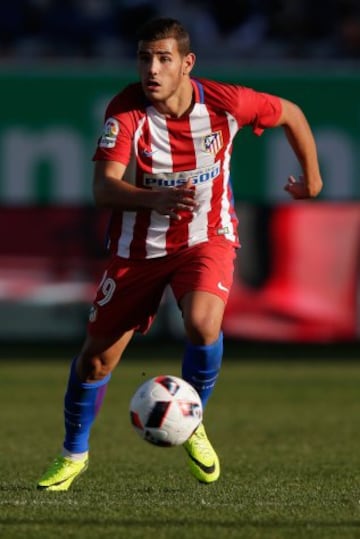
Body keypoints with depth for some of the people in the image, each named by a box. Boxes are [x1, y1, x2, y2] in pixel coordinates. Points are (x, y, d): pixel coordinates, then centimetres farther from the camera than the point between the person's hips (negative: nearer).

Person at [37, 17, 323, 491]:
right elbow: (104, 189, -27)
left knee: (203, 325, -30)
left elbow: (290, 114, 3)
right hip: (138, 247, 1)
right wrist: (155, 198, -46)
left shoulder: (225, 103, -17)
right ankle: (74, 454, 28)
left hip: (207, 239, -1)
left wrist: (311, 177, 14)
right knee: (97, 357, 2)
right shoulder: (125, 110, -20)